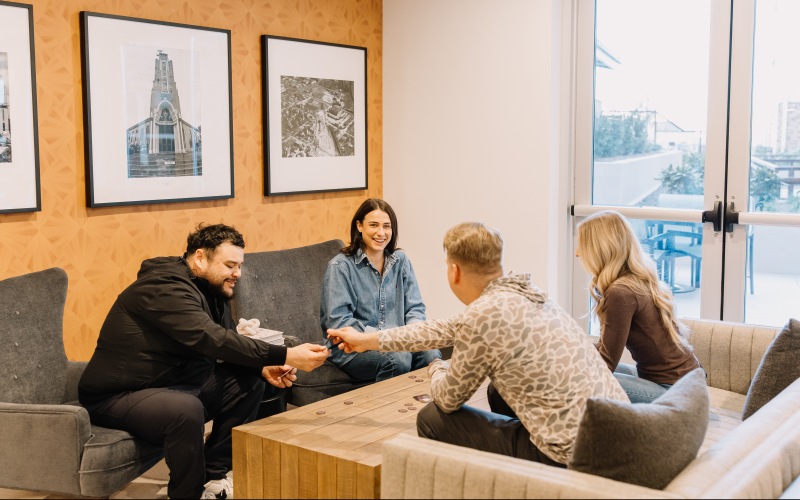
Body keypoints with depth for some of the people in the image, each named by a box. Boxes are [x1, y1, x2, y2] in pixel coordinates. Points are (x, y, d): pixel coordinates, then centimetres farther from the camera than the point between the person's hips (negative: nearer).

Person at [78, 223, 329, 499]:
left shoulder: (211, 290, 7)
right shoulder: (166, 287, -23)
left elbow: (225, 345, 8)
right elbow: (213, 339, -35)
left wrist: (263, 367, -13)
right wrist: (285, 356, -38)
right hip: (117, 396, -9)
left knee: (247, 383, -1)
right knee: (187, 409, -36)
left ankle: (213, 476, 3)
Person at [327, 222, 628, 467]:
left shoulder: (482, 316, -17)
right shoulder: (520, 292, 8)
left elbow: (447, 399, -3)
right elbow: (447, 330, 21)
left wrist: (436, 370, 21)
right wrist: (369, 340, 29)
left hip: (574, 458, -8)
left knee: (433, 421, 5)